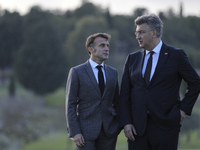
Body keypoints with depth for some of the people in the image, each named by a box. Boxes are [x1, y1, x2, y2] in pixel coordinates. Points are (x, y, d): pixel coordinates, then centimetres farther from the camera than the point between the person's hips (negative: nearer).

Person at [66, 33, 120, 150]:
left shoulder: (113, 72, 12)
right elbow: (70, 105, -4)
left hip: (109, 131, 4)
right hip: (86, 131, -4)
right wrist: (75, 132, -12)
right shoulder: (77, 72, -1)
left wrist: (118, 126, 7)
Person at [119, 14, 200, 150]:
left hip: (165, 124, -3)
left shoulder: (176, 56, 1)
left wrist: (184, 109, -2)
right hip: (137, 126, 3)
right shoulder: (132, 59, 12)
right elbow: (125, 95, 9)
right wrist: (126, 122, -1)